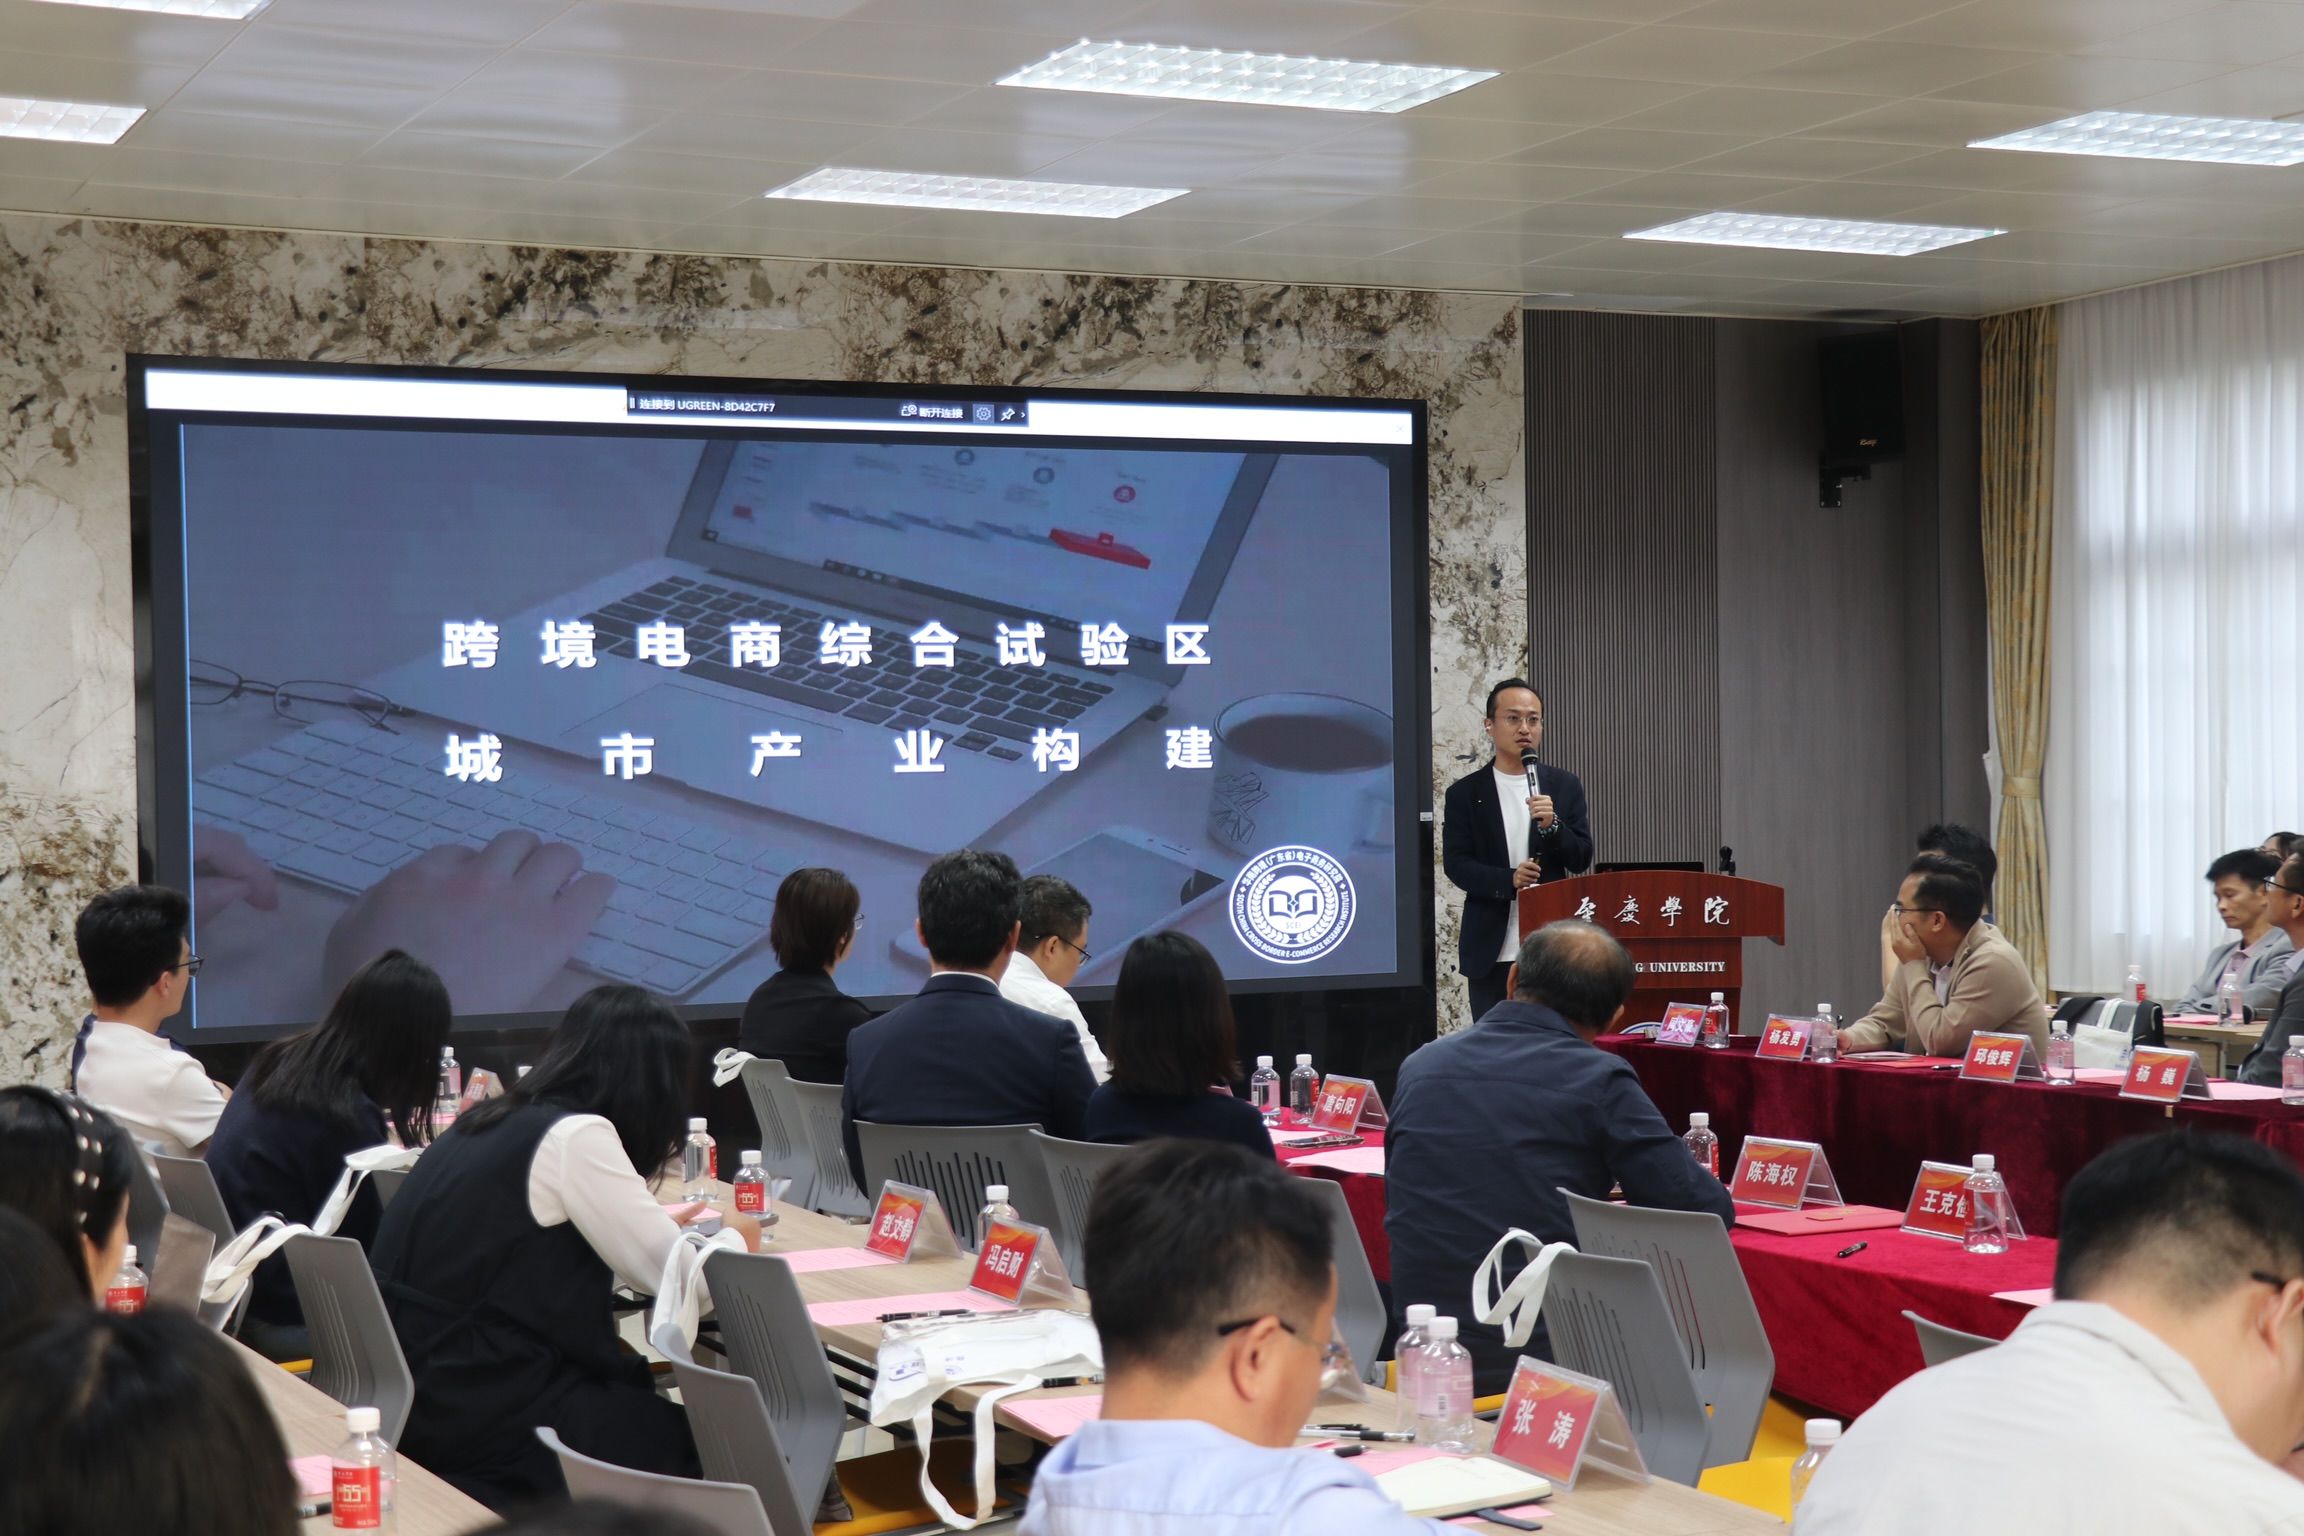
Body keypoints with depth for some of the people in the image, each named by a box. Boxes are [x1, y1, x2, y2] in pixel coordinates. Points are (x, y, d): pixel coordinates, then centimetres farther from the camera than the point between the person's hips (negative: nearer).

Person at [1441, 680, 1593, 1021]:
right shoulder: (1464, 794, 6)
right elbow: (1455, 864, -1)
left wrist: (1552, 825, -13)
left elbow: (1581, 860, 6)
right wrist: (1509, 881, -17)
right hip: (1492, 953, -1)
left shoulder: (1564, 787, 10)